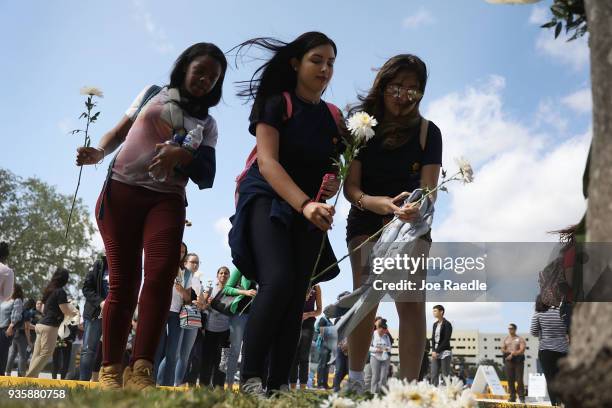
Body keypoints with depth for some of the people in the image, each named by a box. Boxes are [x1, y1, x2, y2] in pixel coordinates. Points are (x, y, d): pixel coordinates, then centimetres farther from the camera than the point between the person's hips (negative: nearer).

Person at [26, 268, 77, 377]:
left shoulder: (48, 290, 15)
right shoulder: (60, 292, -10)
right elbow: (66, 311, -10)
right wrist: (74, 312, 11)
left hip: (41, 324, 8)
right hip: (50, 326, -8)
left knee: (37, 354, 6)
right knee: (45, 354, -4)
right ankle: (29, 377, -7)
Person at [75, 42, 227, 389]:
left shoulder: (207, 124, 15)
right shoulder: (152, 94, 16)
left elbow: (206, 177, 5)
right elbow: (120, 131, 17)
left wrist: (184, 156, -15)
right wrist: (99, 152, -4)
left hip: (167, 201, 0)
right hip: (120, 191, 0)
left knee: (161, 275, -22)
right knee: (123, 282, -4)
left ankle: (141, 370, -22)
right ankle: (111, 371, 3)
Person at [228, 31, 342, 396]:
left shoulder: (334, 116, 11)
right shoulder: (276, 104, -5)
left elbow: (337, 171, 18)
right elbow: (267, 162, -18)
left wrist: (332, 188, -8)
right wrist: (306, 203, -32)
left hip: (310, 210, 5)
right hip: (267, 200, -5)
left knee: (298, 295, -5)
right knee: (278, 281, -26)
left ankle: (279, 384, -2)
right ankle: (251, 378, -18)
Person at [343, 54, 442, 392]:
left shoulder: (427, 132, -5)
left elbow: (429, 188, -13)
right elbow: (351, 187, -12)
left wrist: (418, 208, -37)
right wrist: (374, 202, -34)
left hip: (412, 223, 1)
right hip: (366, 221, 0)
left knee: (412, 301, -16)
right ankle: (355, 380, -2)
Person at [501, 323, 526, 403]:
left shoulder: (520, 339, 4)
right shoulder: (505, 339, 15)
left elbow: (522, 350, -8)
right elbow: (503, 350, 8)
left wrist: (512, 354, -12)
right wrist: (511, 352, -8)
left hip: (518, 360, -3)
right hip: (508, 360, 3)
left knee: (519, 379, -7)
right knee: (510, 380, 1)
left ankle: (521, 397, 0)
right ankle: (512, 397, 5)